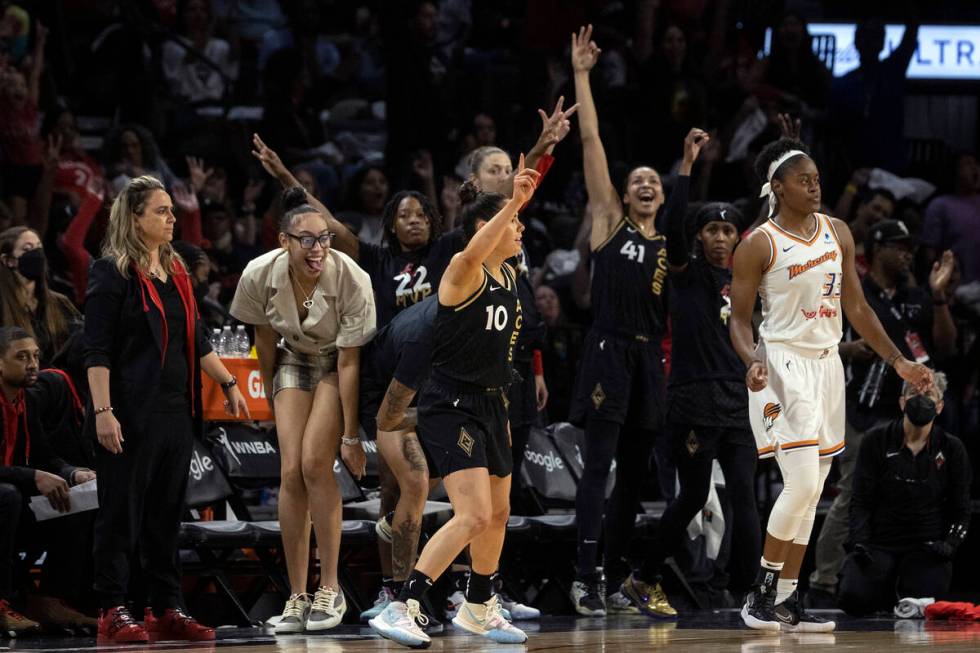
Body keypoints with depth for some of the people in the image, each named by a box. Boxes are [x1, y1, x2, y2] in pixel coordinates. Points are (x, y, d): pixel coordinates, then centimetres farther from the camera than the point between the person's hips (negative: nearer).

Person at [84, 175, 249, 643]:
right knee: (121, 513, -3)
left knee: (167, 516, 9)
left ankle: (166, 609, 14)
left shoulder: (175, 273, 17)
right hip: (131, 417, -7)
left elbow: (196, 339, 26)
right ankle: (112, 611, 0)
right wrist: (102, 411, -19)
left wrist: (228, 383, 21)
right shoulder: (112, 273, -7)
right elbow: (97, 350, -12)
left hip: (176, 412, 7)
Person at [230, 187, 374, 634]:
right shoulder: (260, 275, -22)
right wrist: (272, 398, 7)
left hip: (339, 364, -3)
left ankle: (330, 589, -6)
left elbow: (350, 363, -25)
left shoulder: (351, 280, -31)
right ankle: (297, 597, -4)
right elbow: (265, 340, -4)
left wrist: (351, 435, -21)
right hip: (295, 360, 3)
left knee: (315, 464, -17)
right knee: (291, 472, -8)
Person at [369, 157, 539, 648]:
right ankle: (400, 610, -21)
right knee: (474, 516, -20)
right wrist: (514, 203, -51)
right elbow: (473, 254, -41)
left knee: (498, 514, 20)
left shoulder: (509, 275, 10)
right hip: (451, 405, -9)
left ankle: (478, 609, 38)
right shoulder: (465, 271, -16)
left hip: (489, 403, 9)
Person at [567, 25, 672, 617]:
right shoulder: (610, 223, 3)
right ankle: (587, 577, -11)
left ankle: (620, 578, 15)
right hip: (610, 352, -5)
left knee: (634, 474, 9)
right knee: (600, 466, -10)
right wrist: (582, 75, -4)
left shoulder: (670, 249, 15)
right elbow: (592, 143, -2)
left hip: (650, 360, 5)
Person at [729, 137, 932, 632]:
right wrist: (753, 360, -26)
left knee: (809, 494, 7)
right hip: (782, 368, -7)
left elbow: (856, 307, 14)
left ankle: (787, 601, 12)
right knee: (802, 483, -17)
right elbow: (739, 319, -6)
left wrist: (898, 361, 11)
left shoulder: (837, 234, 8)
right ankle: (762, 592, -5)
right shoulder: (758, 246, -8)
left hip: (827, 366, 7)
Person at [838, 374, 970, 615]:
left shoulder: (952, 449, 3)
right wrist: (859, 541, -16)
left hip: (927, 546, 0)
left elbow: (960, 511, 8)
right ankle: (888, 589, 11)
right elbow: (861, 502, 0)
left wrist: (950, 543, -11)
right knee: (854, 599, -26)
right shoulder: (876, 441, 1)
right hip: (879, 543, 0)